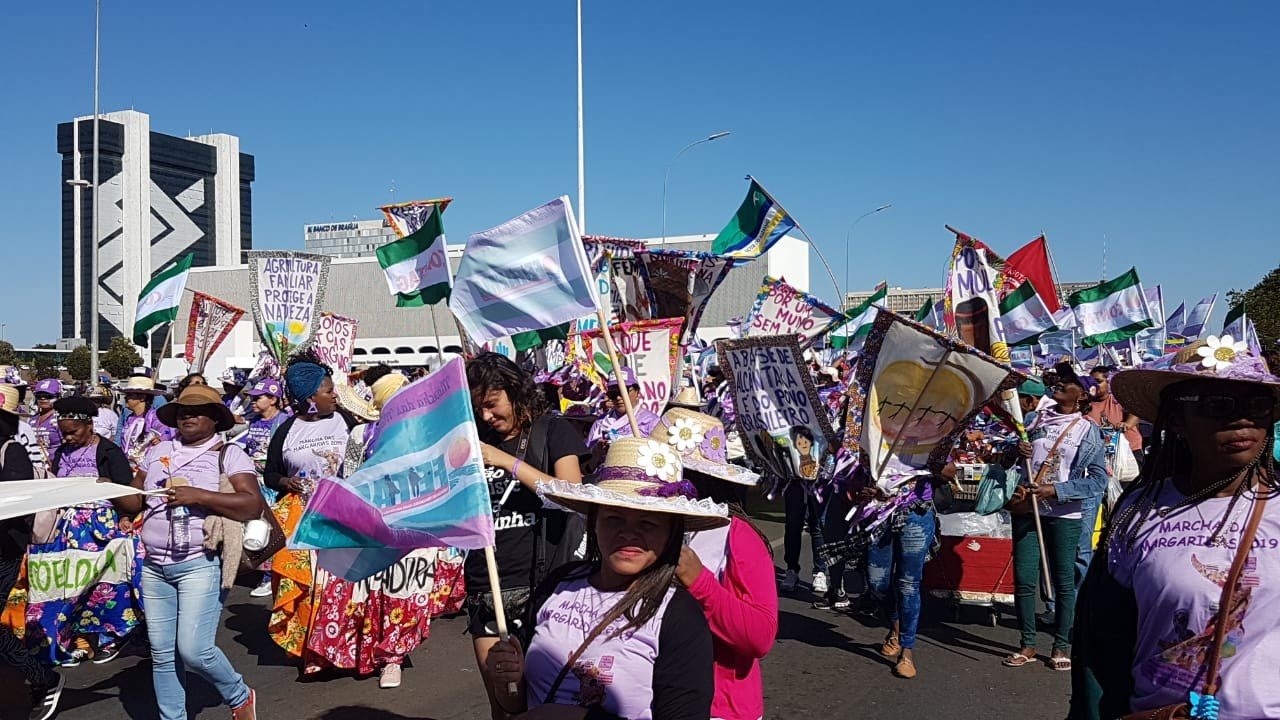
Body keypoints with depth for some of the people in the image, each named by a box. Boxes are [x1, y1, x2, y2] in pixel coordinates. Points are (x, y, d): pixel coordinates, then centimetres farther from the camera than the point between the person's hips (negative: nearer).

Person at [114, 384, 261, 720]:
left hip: (201, 564, -6)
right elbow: (136, 499, 16)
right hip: (155, 566, 6)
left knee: (194, 650, -11)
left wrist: (198, 496, -21)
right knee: (162, 653, 10)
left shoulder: (230, 454, -3)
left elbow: (253, 505, -14)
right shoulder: (158, 451, 14)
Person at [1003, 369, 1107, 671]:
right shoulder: (1037, 417, 8)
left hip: (1064, 513, -3)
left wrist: (1055, 491, -17)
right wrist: (1017, 449, -9)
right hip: (1026, 508, 3)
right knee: (1023, 579, 4)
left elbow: (1098, 479, -8)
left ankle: (1062, 645, 19)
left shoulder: (1087, 430, -1)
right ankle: (1028, 644, 16)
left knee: (1064, 580, 6)